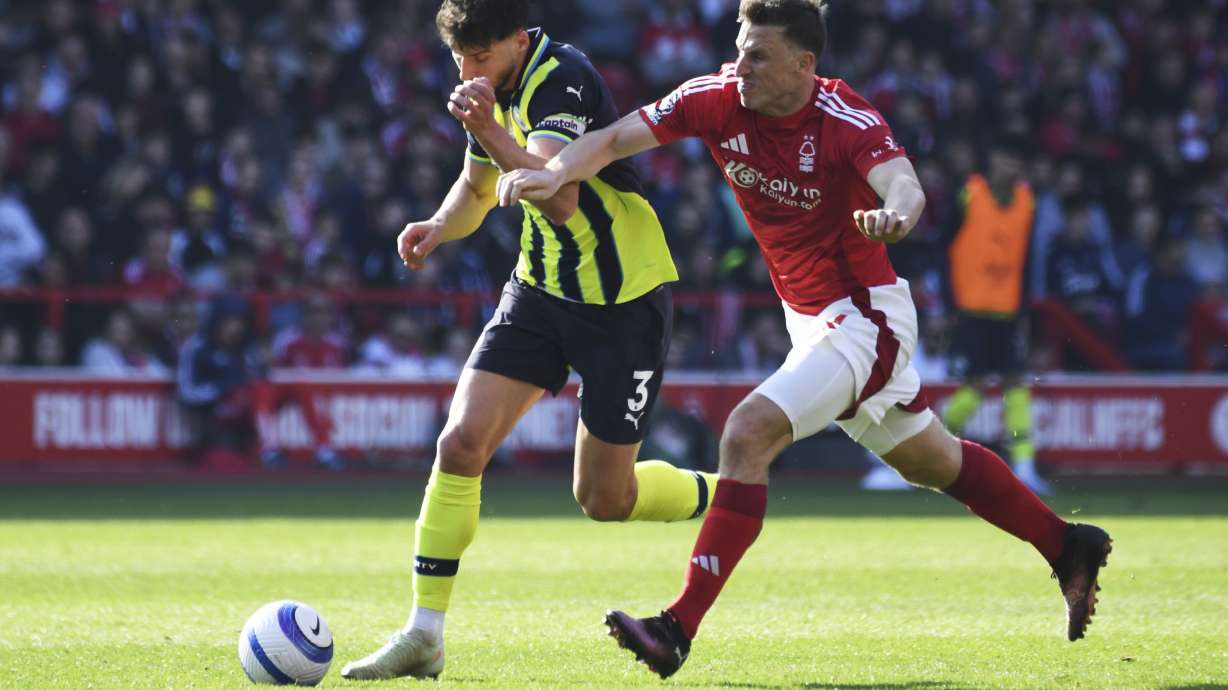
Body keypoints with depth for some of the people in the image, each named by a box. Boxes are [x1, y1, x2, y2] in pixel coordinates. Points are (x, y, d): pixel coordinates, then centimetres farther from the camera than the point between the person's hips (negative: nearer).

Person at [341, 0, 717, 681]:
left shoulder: (561, 79, -25)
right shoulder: (496, 87, 1)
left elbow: (560, 199, -39)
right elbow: (477, 187, 19)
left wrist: (488, 131, -50)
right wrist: (438, 227, -2)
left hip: (623, 299, -7)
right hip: (540, 287, 7)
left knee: (603, 498, 1)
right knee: (461, 441, -10)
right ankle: (424, 634, -6)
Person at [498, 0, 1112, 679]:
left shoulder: (848, 122, -24)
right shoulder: (719, 100, -8)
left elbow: (903, 183, -41)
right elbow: (615, 138, -13)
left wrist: (894, 213, -65)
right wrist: (553, 172, -32)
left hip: (862, 316, -8)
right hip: (810, 316, 8)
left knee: (747, 433, -23)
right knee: (932, 462, 21)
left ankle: (680, 628, -24)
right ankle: (1069, 547, 40)